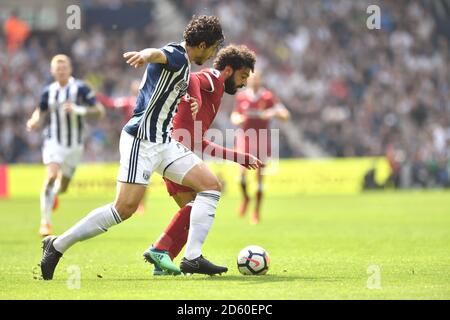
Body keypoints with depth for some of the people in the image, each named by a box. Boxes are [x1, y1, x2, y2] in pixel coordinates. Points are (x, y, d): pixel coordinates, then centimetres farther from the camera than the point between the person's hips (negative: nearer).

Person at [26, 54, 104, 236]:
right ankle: (45, 221, -21)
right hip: (53, 142, 0)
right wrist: (34, 122, -8)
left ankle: (54, 194, 49)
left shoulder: (80, 88, -7)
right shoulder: (48, 92, 1)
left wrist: (78, 110, -24)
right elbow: (41, 112, 15)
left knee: (63, 187, 9)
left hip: (74, 145, 0)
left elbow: (99, 111, -9)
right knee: (51, 176, -24)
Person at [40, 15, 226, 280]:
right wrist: (145, 55, -61)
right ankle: (57, 246, -1)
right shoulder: (176, 55, -13)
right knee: (125, 208, -14)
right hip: (142, 140, -10)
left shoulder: (183, 64, 17)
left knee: (211, 185, -1)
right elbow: (158, 54, -38)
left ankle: (192, 258, -5)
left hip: (164, 143, 10)